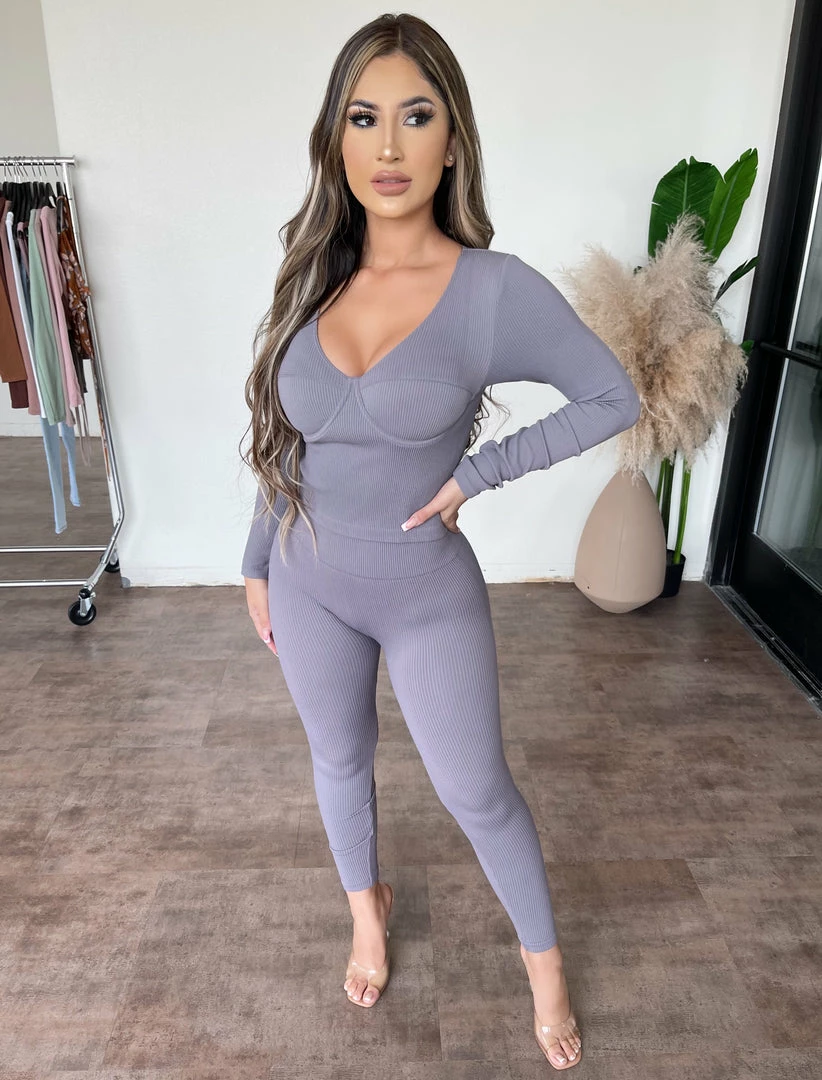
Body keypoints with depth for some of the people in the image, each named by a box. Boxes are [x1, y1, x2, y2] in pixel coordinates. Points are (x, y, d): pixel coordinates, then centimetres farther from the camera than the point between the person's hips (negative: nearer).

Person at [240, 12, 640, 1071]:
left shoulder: (497, 289, -16)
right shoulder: (314, 279, -3)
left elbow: (614, 397, -8)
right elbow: (285, 446, 5)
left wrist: (476, 471, -14)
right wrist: (258, 563, 10)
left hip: (428, 594, -3)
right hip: (311, 584, 4)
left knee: (476, 791, 11)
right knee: (340, 758, 22)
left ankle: (543, 956, 40)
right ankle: (366, 906, 52)